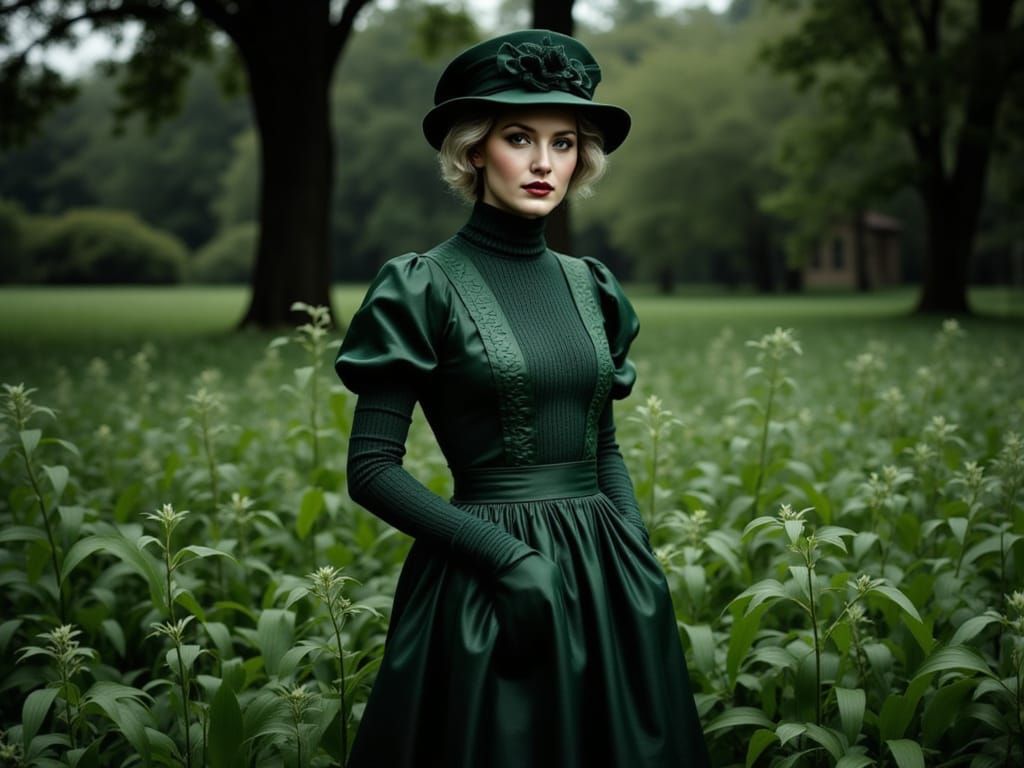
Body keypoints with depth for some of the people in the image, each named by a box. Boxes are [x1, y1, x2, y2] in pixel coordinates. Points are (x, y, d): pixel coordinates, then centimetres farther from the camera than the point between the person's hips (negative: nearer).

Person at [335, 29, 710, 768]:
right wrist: (504, 555, -19)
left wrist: (640, 550, -1)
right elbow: (372, 468, -10)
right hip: (488, 582, -5)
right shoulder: (423, 288, -7)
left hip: (605, 573, 6)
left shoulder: (593, 288, 9)